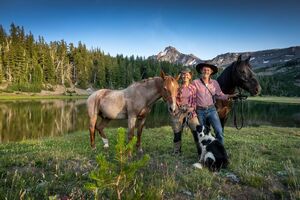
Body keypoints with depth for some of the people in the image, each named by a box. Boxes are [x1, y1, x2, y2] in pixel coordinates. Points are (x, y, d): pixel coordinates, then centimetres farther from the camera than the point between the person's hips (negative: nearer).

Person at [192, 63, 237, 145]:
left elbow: (220, 95, 8)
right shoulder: (195, 82, -5)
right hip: (200, 111, -1)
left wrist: (230, 96, -6)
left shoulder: (215, 83, 4)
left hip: (211, 110, 2)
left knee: (219, 131, -9)